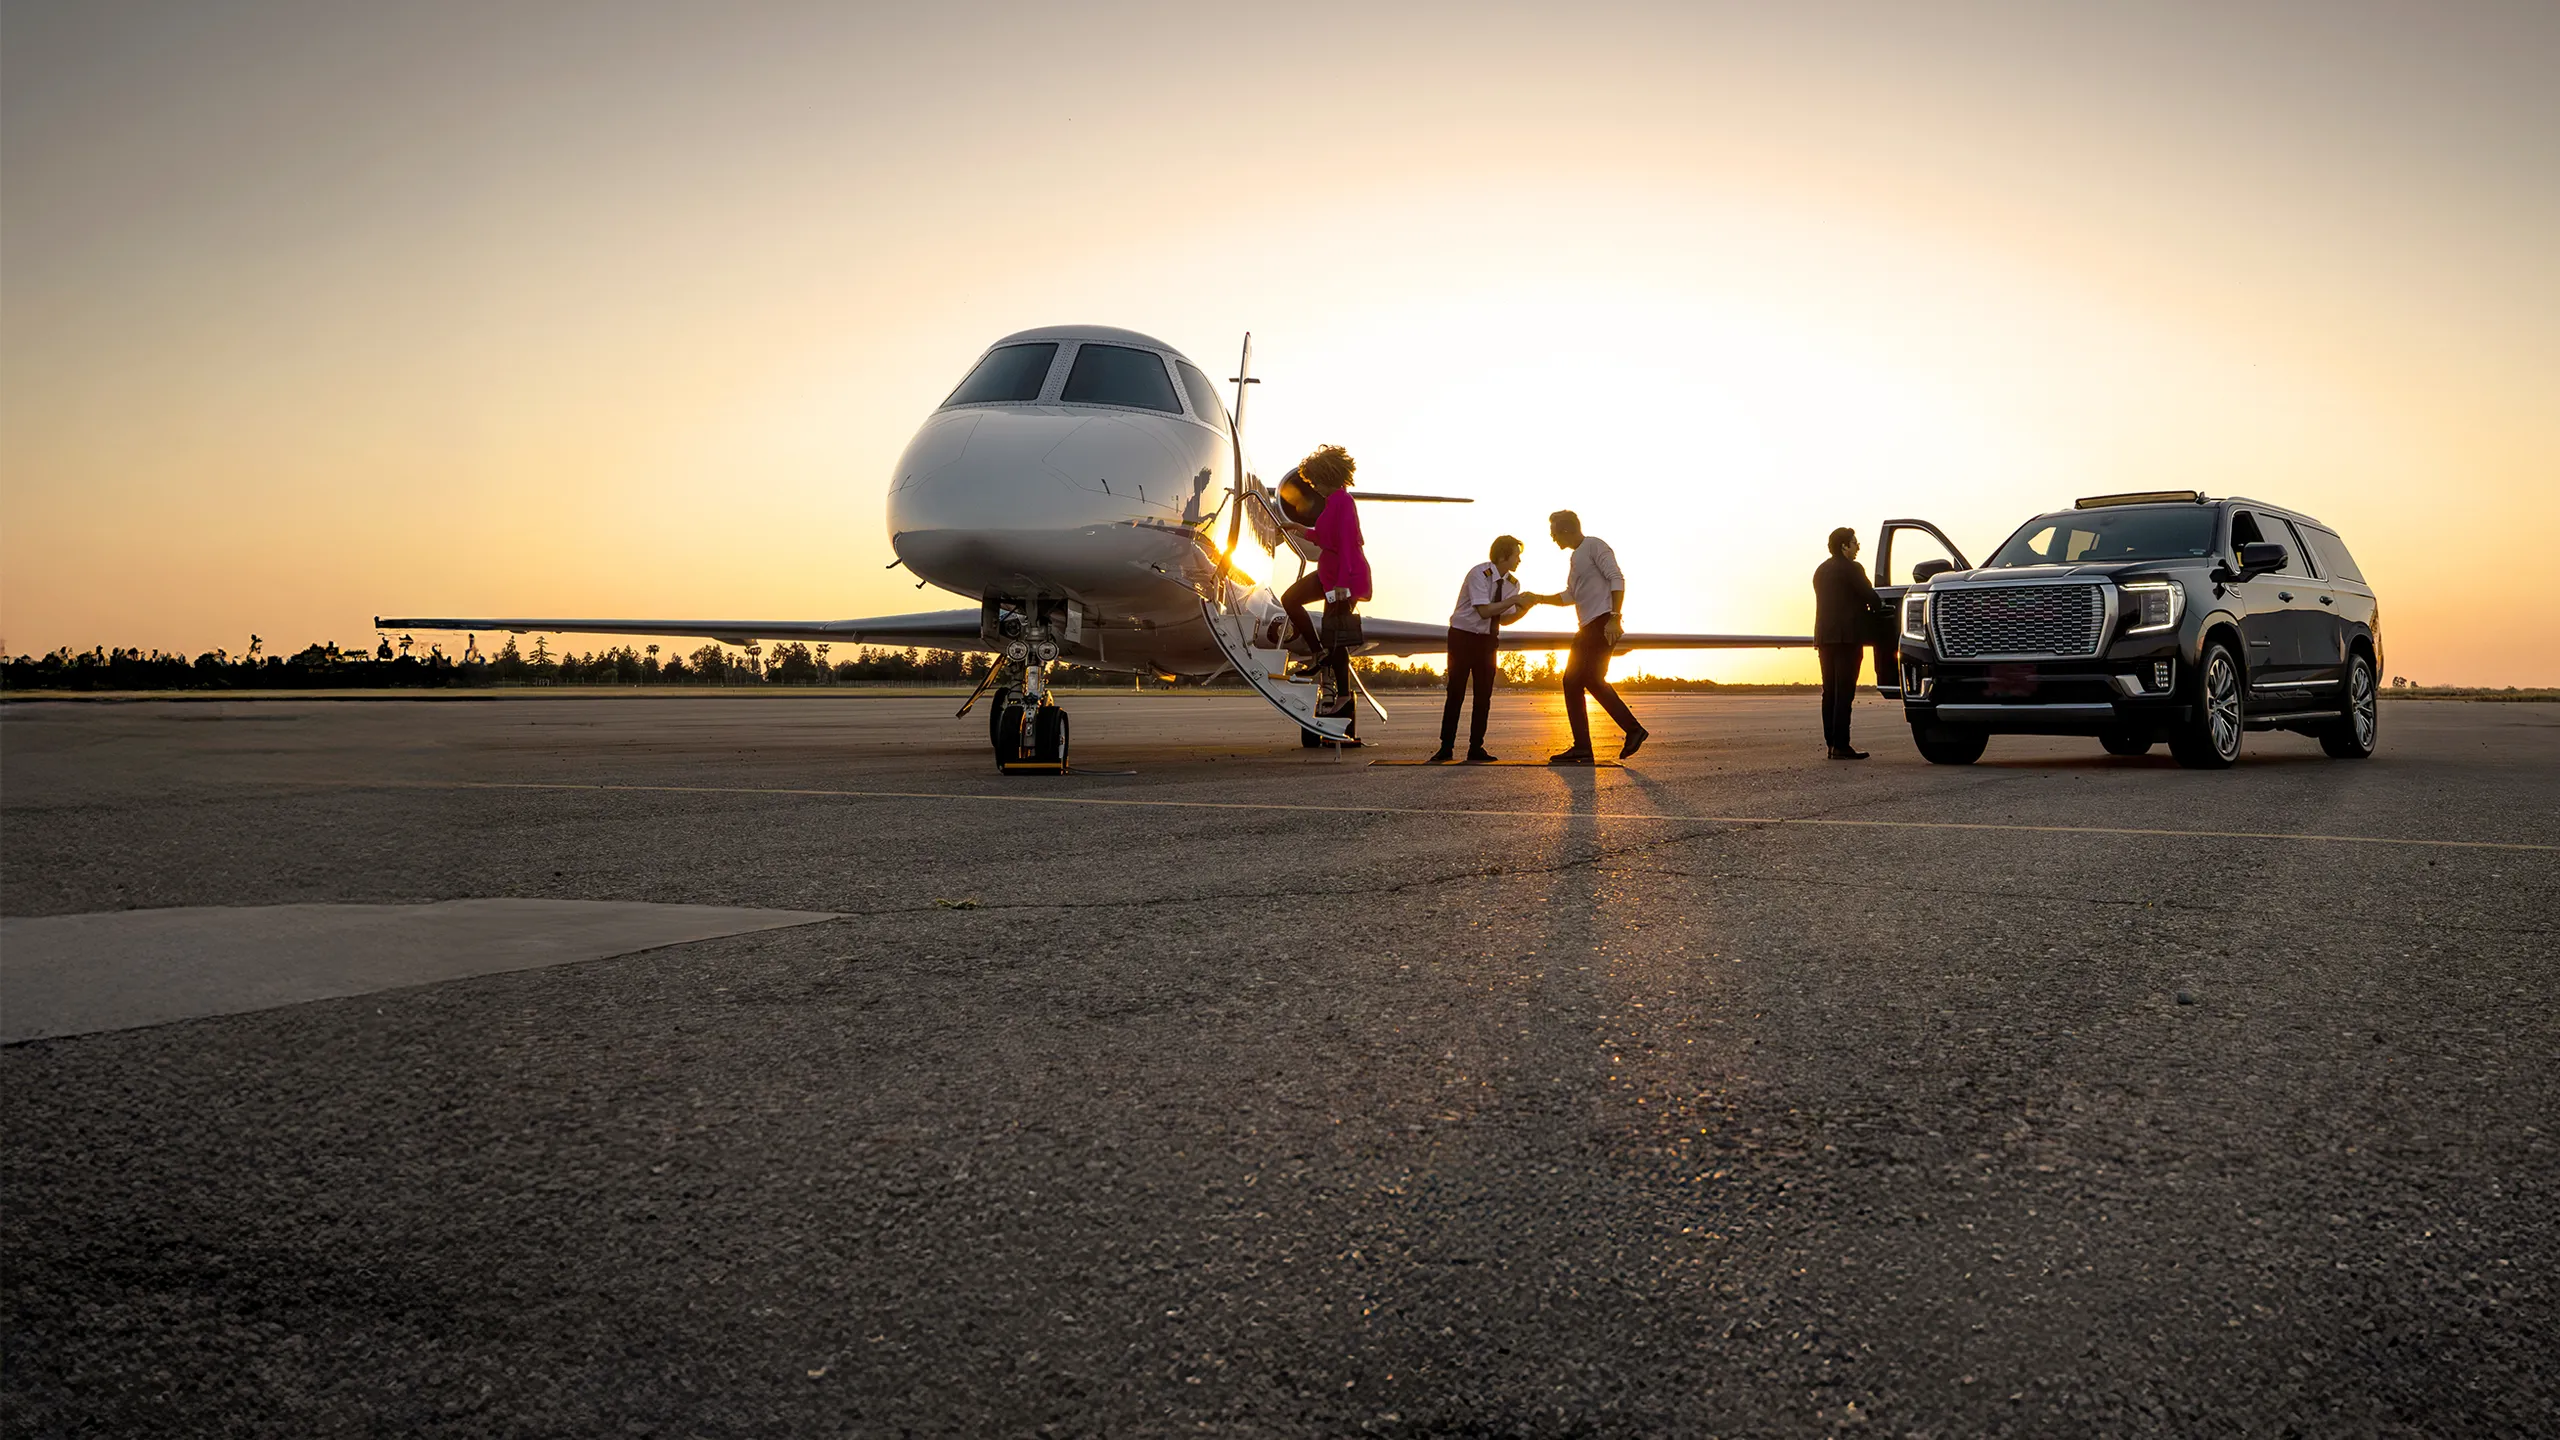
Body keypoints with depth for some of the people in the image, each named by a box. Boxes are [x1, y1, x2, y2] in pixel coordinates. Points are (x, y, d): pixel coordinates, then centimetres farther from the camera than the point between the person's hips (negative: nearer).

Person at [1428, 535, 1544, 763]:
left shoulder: (1512, 583, 2)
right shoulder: (1479, 575, -19)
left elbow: (1505, 618, 4)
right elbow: (1484, 610, -27)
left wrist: (1527, 605, -10)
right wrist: (1514, 600, -28)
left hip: (1488, 640, 6)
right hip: (1463, 636, -6)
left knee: (1484, 694, 1)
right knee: (1456, 692, -7)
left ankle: (1476, 749, 6)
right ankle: (1446, 749, -2)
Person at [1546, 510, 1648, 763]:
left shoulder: (1594, 546, -4)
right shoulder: (1575, 558, 25)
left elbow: (1617, 580, -14)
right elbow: (1569, 596, 31)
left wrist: (1615, 617, -23)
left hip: (1603, 622, -10)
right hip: (1587, 628, 10)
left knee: (1592, 678, -16)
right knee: (1572, 681, 7)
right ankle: (1582, 748, 6)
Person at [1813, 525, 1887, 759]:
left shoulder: (1821, 571, 17)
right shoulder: (1851, 569, -8)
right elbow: (1870, 597, -9)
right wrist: (1878, 613, 11)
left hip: (1825, 637, 8)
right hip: (1847, 637, -8)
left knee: (1830, 692, 10)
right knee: (1844, 692, -9)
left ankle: (1830, 743, 9)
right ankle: (1840, 746, -11)